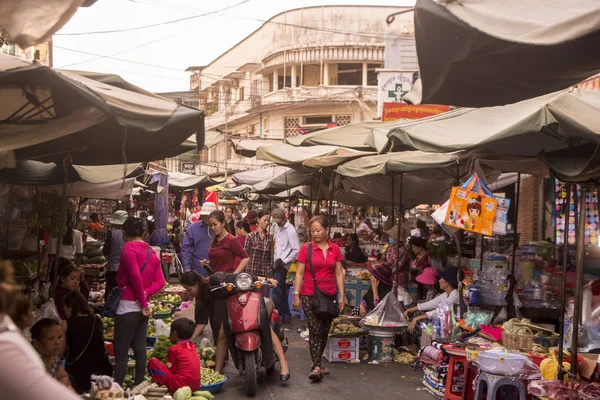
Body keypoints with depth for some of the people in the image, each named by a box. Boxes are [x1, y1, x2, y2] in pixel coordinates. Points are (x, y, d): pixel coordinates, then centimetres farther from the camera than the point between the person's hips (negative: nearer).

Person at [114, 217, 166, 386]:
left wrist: (142, 302, -12)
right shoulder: (152, 252, 12)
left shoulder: (128, 247, -9)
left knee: (121, 353, -3)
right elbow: (160, 281, 6)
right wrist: (145, 293, -7)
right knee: (140, 349, 11)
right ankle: (139, 385, 17)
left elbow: (135, 275, -20)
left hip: (128, 305, -7)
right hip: (143, 306, 7)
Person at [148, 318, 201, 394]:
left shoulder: (174, 349, -6)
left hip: (179, 386, -8)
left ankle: (165, 387, 1)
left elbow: (172, 370, -3)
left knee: (152, 362, -1)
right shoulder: (192, 346, 12)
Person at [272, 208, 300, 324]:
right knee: (280, 290, 12)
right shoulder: (278, 229, 13)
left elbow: (296, 250, -16)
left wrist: (283, 261, -18)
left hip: (282, 265, -8)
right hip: (276, 264, 8)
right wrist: (275, 260, 13)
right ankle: (283, 314, 20)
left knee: (277, 290, -10)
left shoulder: (290, 230, -14)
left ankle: (284, 315, -2)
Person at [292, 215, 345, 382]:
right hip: (310, 296, -3)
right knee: (315, 330, -10)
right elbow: (299, 273, -2)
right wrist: (296, 295, -6)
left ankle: (317, 363, 24)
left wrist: (342, 295, 4)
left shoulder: (335, 249, 5)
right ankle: (316, 367, -9)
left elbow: (339, 274, 8)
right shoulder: (306, 248, -3)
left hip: (329, 296, 4)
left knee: (324, 331, 11)